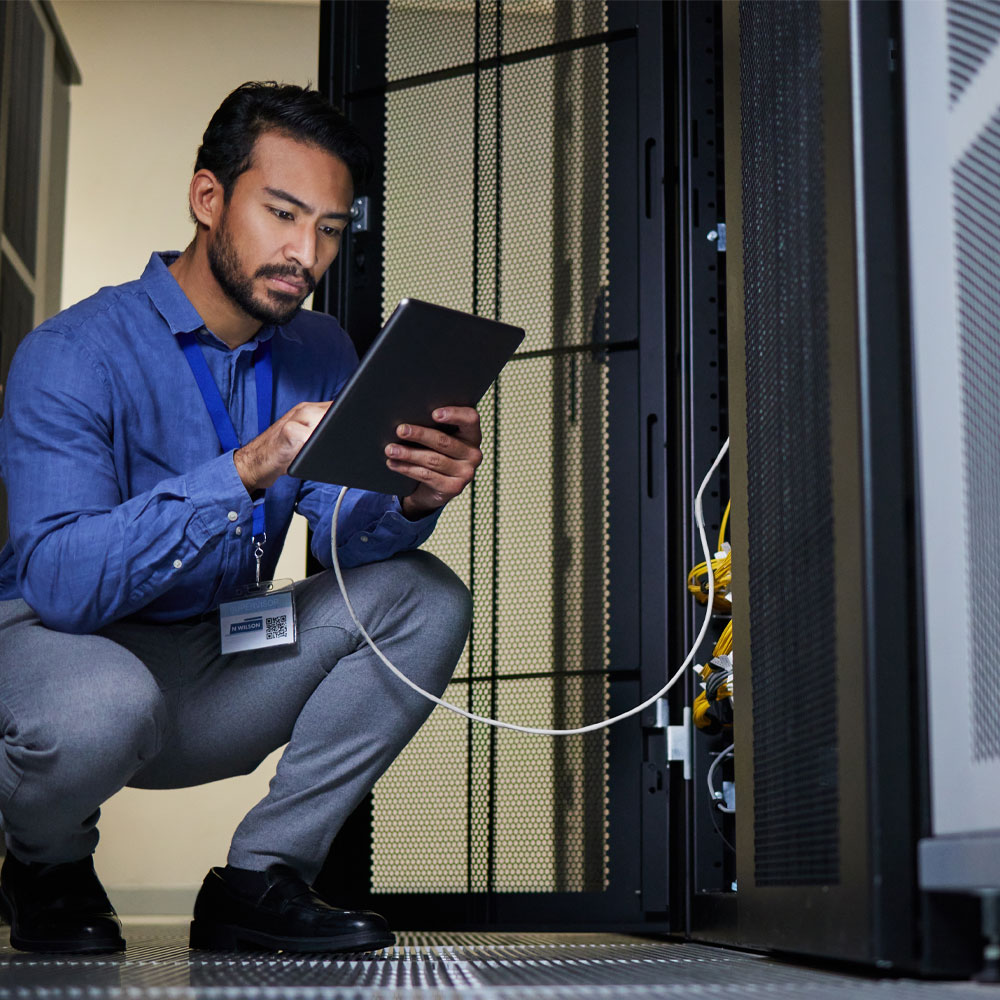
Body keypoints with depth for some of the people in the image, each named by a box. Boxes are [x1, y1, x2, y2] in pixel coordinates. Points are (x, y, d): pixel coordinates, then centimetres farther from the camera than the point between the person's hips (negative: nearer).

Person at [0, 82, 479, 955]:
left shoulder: (319, 354, 2)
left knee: (425, 598, -12)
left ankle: (259, 876, -5)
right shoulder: (74, 354, -18)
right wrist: (245, 472, -41)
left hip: (216, 679, 6)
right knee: (103, 705, -39)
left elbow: (348, 546, -9)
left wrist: (411, 504, -33)